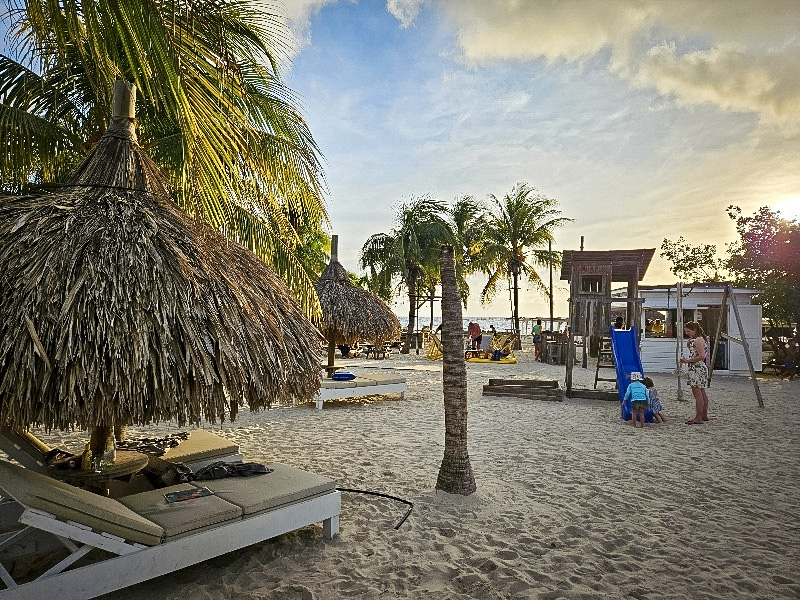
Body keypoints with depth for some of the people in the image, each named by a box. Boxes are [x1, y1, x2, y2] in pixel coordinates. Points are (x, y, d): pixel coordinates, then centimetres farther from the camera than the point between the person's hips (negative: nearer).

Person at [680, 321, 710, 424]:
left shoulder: (698, 340, -15)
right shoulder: (697, 340, 16)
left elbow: (701, 356, -23)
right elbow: (693, 351, 26)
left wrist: (688, 361, -18)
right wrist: (689, 343, 11)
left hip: (697, 369, -11)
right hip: (701, 368, 11)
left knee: (697, 393, -10)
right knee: (702, 393, 16)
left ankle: (698, 418, -9)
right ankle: (704, 416, 25)